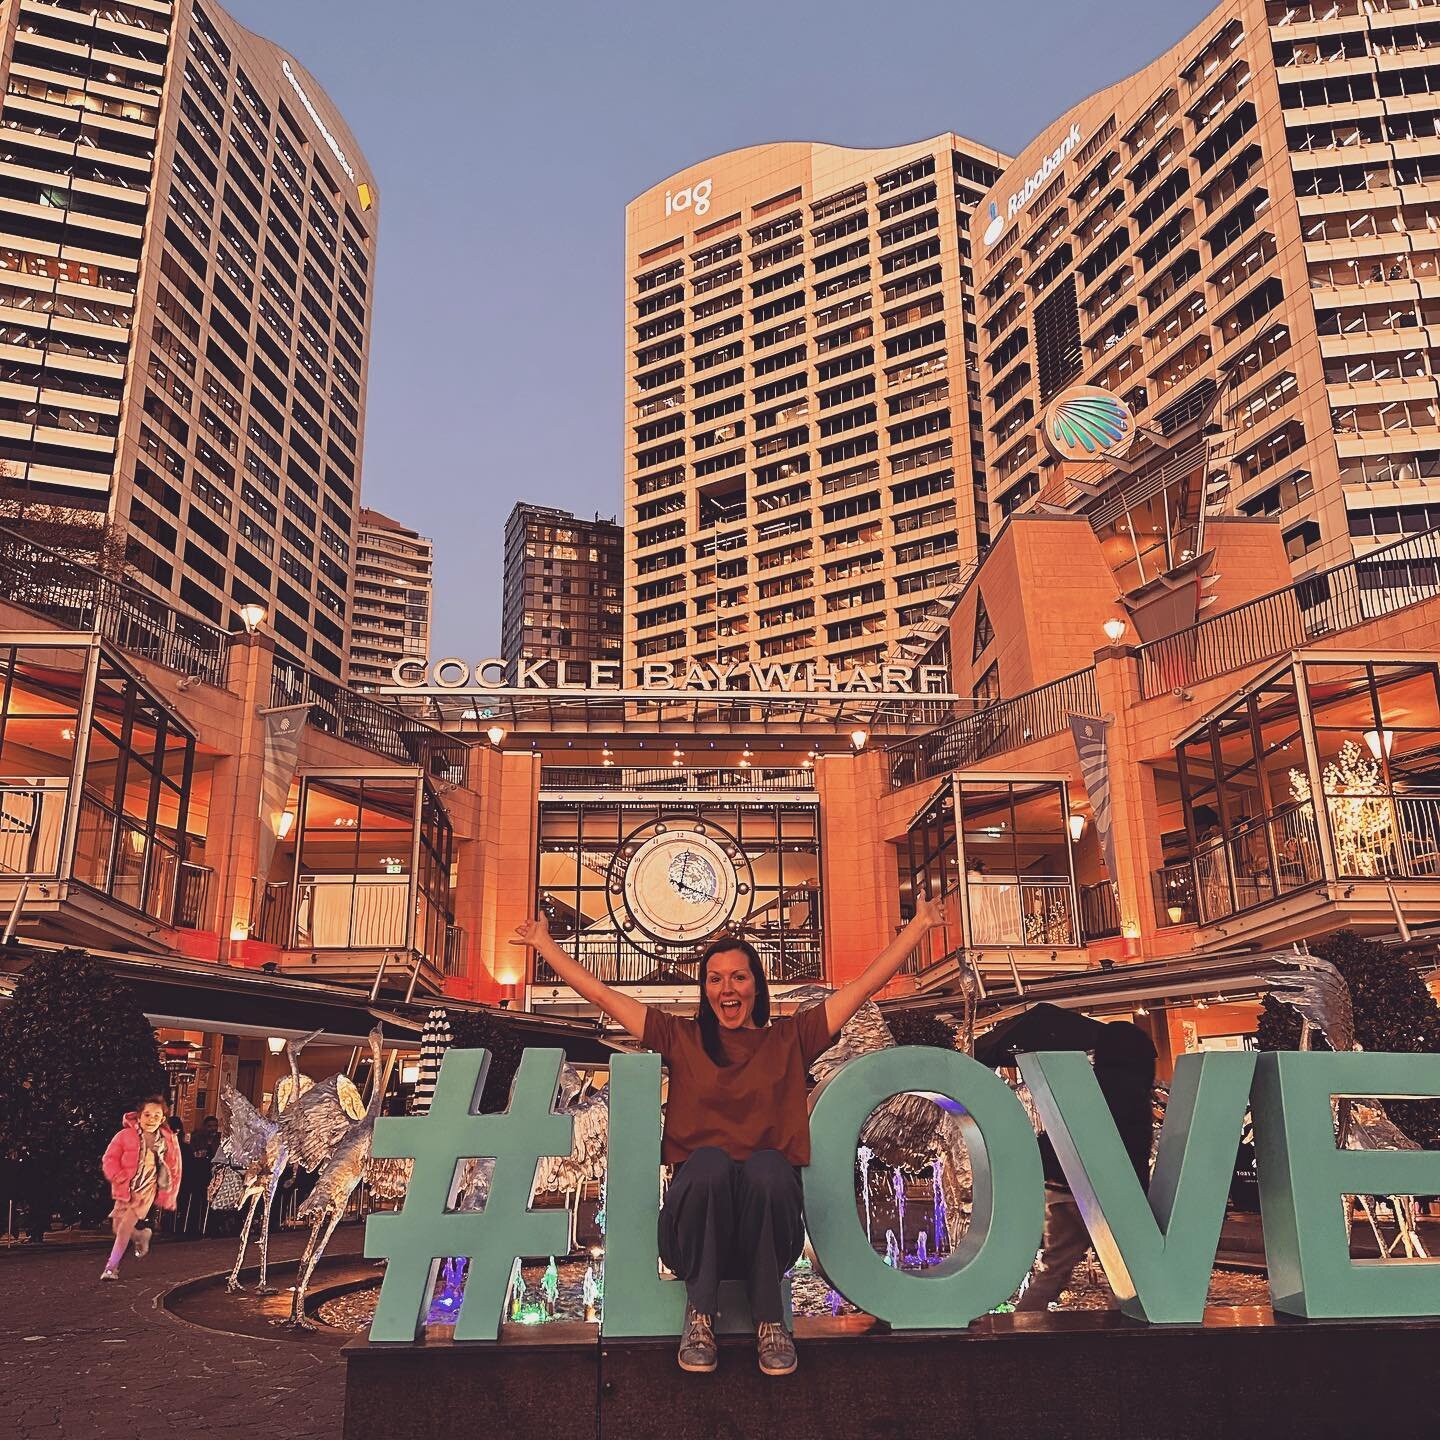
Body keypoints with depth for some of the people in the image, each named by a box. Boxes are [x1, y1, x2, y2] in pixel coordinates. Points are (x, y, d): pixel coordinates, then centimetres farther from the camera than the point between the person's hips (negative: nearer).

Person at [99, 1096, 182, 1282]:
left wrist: (169, 1195, 6)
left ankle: (112, 1266, 5)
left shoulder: (169, 1140, -1)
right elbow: (110, 1159, -4)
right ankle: (142, 1236, 37)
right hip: (126, 1189, 2)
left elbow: (174, 1169, 8)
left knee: (125, 1227, -9)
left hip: (146, 1191, -2)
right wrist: (119, 1178, -18)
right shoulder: (126, 1135, -6)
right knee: (117, 1226, 7)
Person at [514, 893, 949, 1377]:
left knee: (767, 1166, -34)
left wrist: (919, 923, 14)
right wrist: (543, 941, 17)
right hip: (699, 1203, 0)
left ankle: (769, 1320, -17)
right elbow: (600, 994, 16)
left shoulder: (790, 1039, 15)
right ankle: (699, 1315, -16)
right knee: (709, 1161, -34)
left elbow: (865, 984, 14)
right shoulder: (682, 1038, 15)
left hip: (769, 1220, 0)